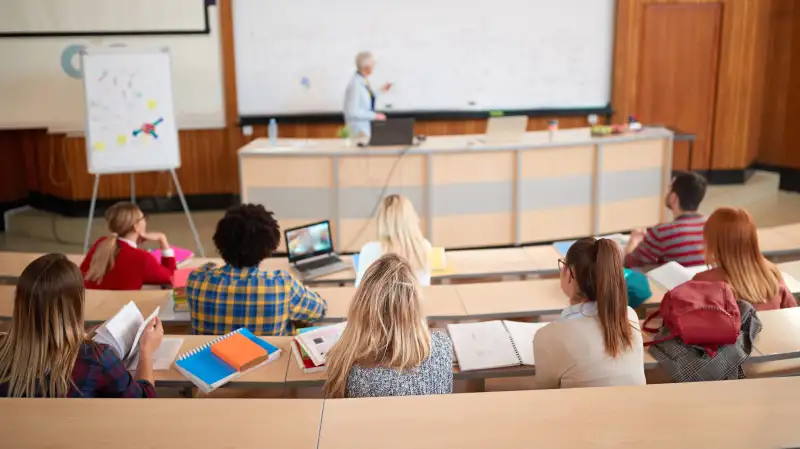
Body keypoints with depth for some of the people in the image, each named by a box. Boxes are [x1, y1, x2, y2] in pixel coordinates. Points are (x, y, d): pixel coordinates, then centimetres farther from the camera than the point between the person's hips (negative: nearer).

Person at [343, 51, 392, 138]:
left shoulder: (365, 80, 6)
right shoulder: (355, 84, -20)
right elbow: (352, 111, -22)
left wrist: (381, 91, 18)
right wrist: (374, 116, -18)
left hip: (369, 126, 9)